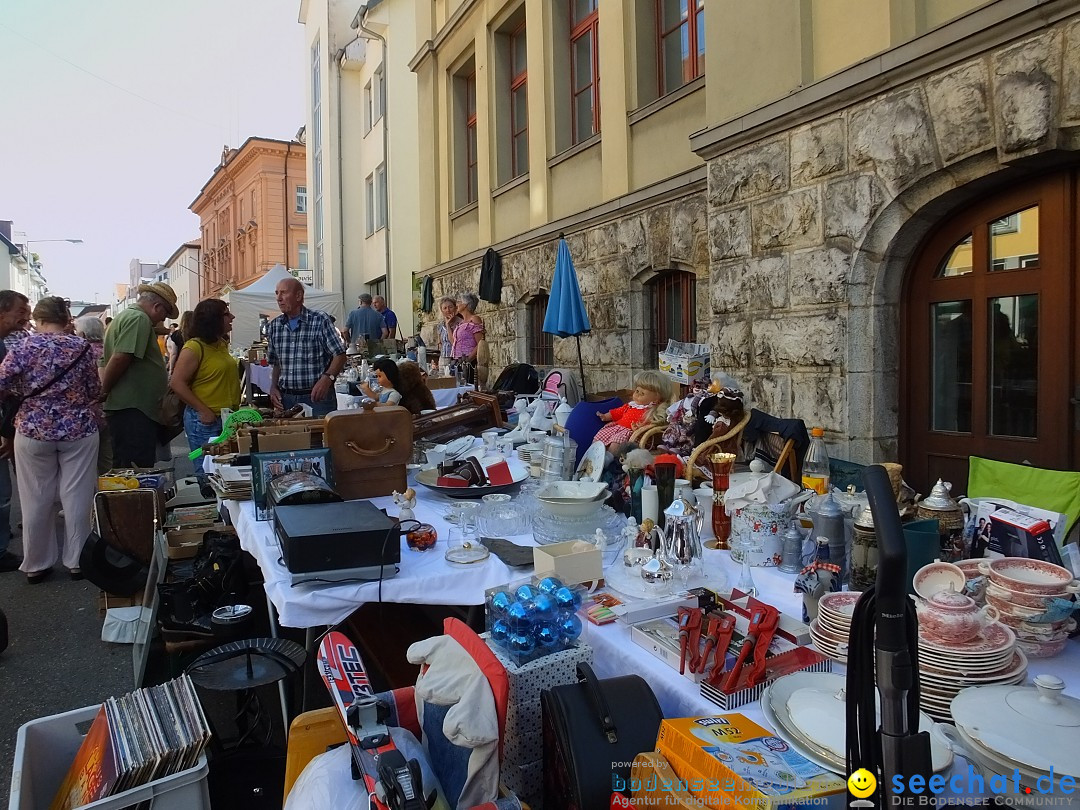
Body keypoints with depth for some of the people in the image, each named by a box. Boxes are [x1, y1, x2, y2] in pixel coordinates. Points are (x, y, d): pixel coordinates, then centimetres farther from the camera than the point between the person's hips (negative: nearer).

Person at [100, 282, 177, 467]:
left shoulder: (124, 316, 21)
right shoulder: (139, 319, -12)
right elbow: (119, 359, -21)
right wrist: (103, 392, -10)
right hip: (133, 409, -11)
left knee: (123, 472, 15)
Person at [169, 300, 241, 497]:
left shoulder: (221, 344, 12)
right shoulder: (194, 347, -13)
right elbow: (177, 383, -17)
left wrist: (235, 410, 16)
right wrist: (204, 411, -19)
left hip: (227, 418, 8)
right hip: (205, 421, -8)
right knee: (207, 474, -1)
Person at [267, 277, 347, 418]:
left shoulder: (320, 320, -6)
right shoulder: (274, 326, 8)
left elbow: (339, 355, -9)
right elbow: (276, 363, 17)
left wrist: (327, 378, -24)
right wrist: (274, 387, 2)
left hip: (317, 397, -4)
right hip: (286, 398, 4)